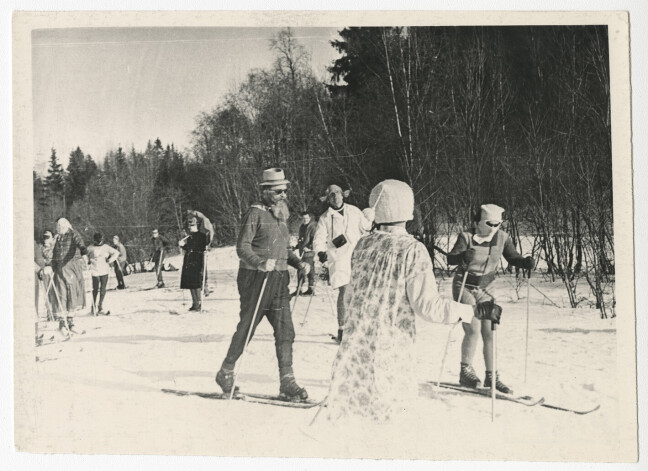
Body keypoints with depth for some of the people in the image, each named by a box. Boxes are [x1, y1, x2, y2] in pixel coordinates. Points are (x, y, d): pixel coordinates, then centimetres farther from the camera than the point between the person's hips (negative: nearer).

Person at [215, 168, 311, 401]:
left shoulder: (281, 215, 16)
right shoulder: (255, 213, -9)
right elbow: (242, 248, -14)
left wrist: (298, 263, 8)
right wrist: (261, 263, -31)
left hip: (279, 280, 7)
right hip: (255, 278, -7)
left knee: (285, 330, -1)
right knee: (246, 328, 3)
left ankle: (287, 381, 2)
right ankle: (226, 372, 22)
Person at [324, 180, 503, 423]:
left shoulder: (362, 245, 6)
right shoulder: (412, 250, -11)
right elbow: (427, 305, -16)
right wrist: (475, 311, -12)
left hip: (355, 346, 5)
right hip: (392, 348, -5)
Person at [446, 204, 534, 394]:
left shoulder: (502, 238, -4)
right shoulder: (467, 237, -16)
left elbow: (513, 258, 5)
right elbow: (450, 259, -22)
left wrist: (526, 262, -16)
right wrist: (463, 257, -43)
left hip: (486, 289, 4)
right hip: (464, 286, -4)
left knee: (489, 332, 1)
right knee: (473, 329, -14)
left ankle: (491, 377, 10)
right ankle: (465, 371, 4)